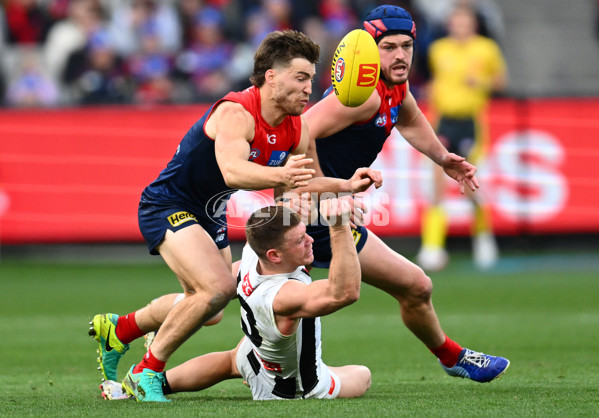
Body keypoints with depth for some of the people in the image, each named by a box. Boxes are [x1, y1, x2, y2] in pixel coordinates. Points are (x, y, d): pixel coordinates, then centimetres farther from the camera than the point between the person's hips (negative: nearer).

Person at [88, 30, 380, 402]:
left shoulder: (296, 130, -5)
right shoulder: (236, 112, -30)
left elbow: (294, 186, 7)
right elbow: (232, 171, -46)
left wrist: (347, 186, -7)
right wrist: (279, 175, -64)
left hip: (209, 216, 9)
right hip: (168, 206, -9)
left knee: (206, 306, 22)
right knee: (219, 287, -28)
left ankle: (118, 329, 44)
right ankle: (146, 373, -14)